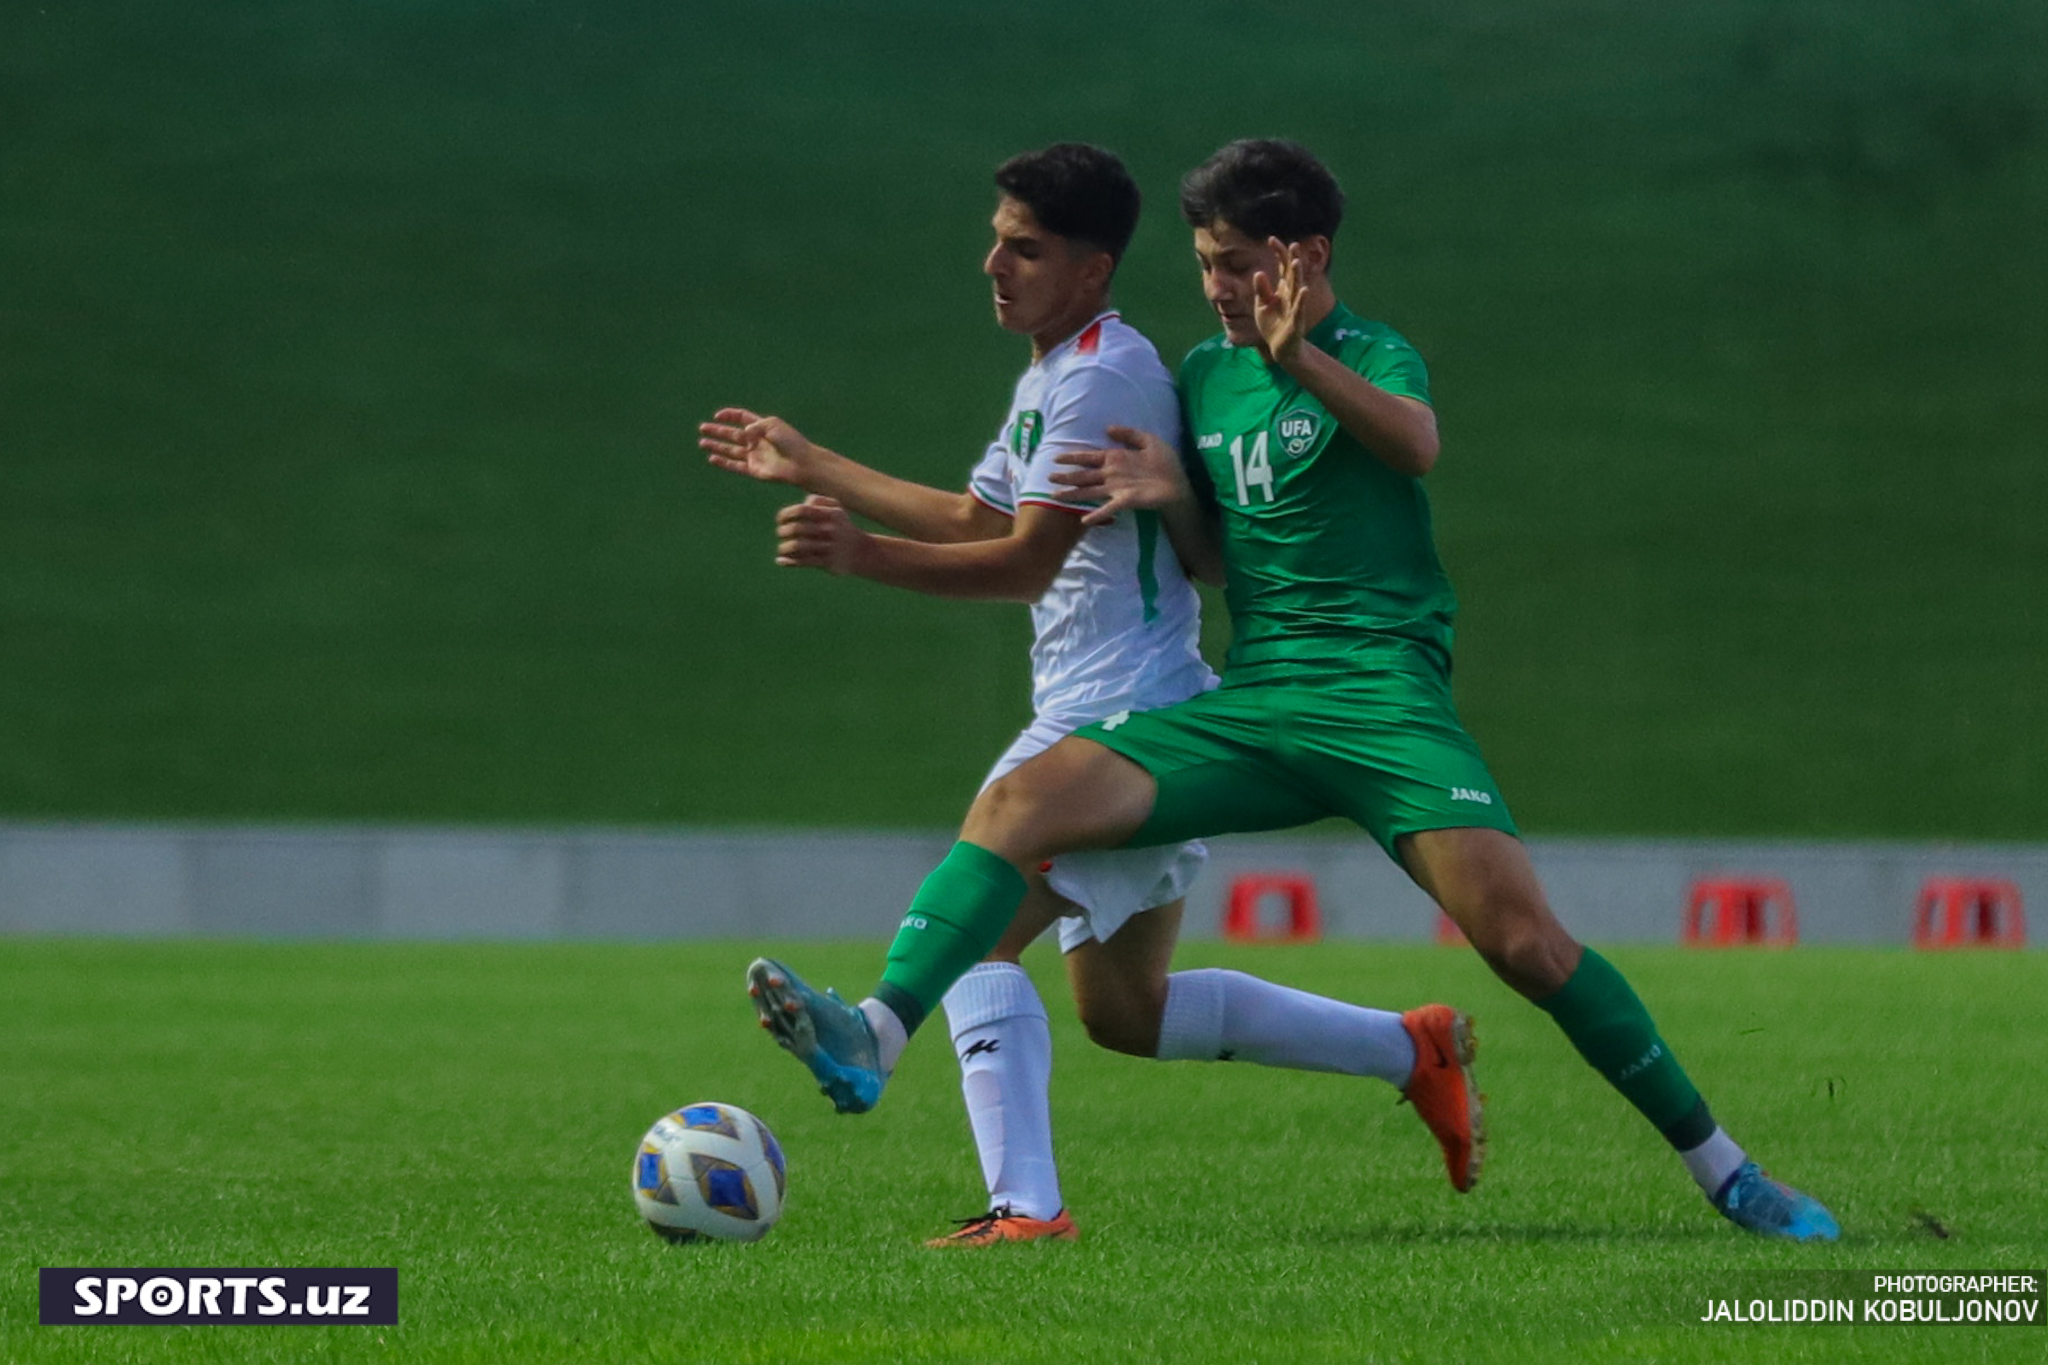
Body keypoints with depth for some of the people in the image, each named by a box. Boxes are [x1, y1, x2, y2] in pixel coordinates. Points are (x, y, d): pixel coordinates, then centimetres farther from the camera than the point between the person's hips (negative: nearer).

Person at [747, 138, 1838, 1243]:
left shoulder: (1373, 354, -1)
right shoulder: (1202, 378, 17)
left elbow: (1416, 445, -25)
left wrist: (1301, 359, -41)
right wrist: (1170, 495, 3)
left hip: (1382, 694, -5)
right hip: (1250, 701, 5)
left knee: (1521, 937, -19)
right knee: (1025, 798, -16)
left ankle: (1725, 1172, -5)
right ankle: (877, 1037, -28)